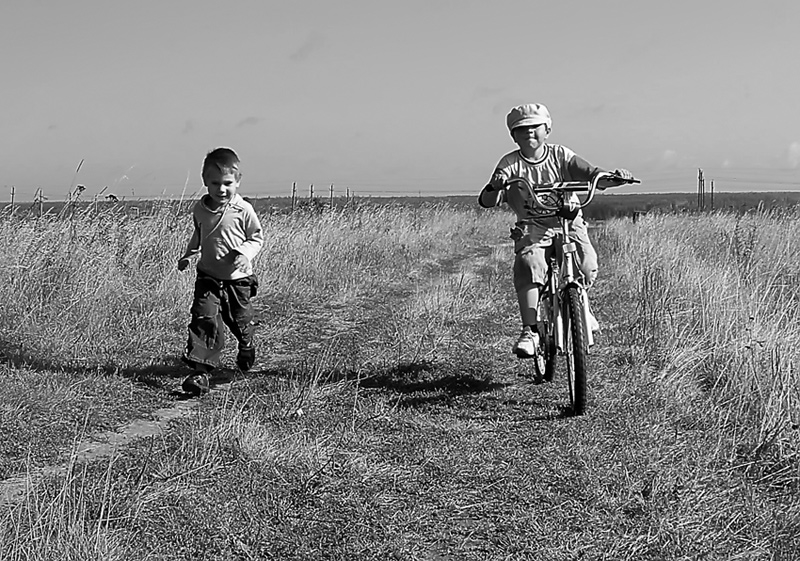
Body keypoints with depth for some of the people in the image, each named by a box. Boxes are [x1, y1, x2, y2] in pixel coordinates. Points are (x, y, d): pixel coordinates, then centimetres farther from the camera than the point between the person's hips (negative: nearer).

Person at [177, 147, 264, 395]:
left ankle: (247, 348, 47)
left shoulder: (243, 210, -13)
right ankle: (199, 370, -14)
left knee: (241, 321, 13)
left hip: (238, 280, -2)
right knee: (204, 320, -13)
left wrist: (245, 253, -20)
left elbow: (257, 237, -3)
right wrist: (189, 254, 12)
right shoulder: (200, 209, 0)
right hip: (208, 277, 2)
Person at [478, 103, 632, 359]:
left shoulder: (561, 155, 5)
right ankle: (530, 330, -26)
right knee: (528, 264, -31)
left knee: (587, 266, -22)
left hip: (567, 223, 1)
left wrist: (614, 177, -25)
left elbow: (593, 176, -3)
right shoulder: (510, 164, 0)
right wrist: (494, 187, -33)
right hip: (532, 228, -1)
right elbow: (486, 202, -10)